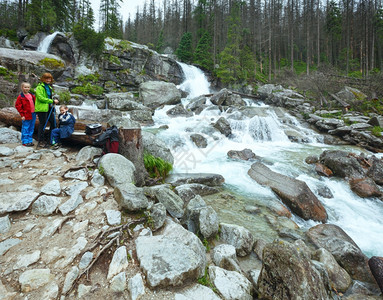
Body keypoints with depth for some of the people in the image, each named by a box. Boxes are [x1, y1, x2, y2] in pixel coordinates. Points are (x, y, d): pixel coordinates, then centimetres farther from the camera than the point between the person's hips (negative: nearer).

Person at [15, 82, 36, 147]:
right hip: (26, 116, -6)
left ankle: (30, 140, 21)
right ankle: (25, 142, 9)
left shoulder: (32, 95, 10)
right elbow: (17, 105, -7)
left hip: (33, 115, 6)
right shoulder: (20, 97, -6)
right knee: (25, 129, 1)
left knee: (31, 129, 12)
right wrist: (22, 114, -11)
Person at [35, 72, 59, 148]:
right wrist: (52, 101, -19)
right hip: (42, 108, -8)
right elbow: (41, 98, -18)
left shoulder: (49, 87, 20)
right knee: (42, 124, -3)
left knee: (53, 123, 9)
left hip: (49, 108, 8)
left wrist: (52, 104, 13)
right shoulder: (40, 87, -7)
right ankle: (40, 142, 6)